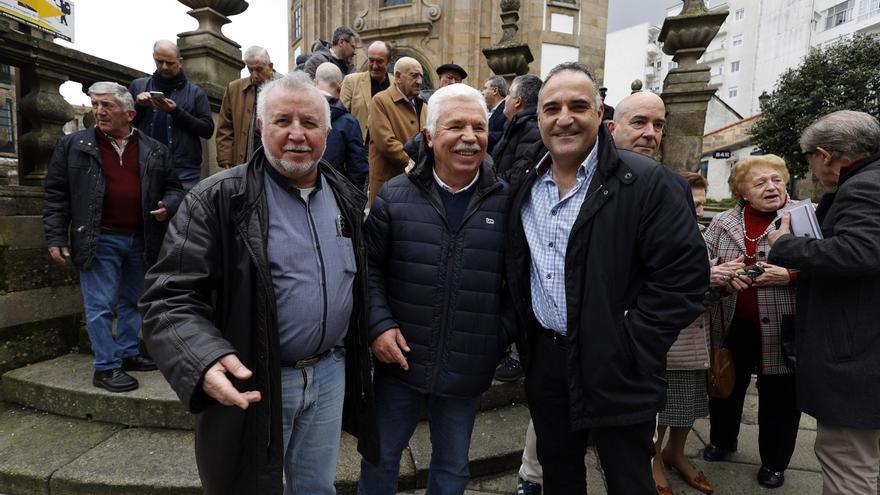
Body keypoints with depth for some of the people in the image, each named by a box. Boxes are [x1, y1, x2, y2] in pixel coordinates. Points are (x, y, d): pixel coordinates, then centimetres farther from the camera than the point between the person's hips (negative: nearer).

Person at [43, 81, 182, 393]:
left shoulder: (155, 151, 7)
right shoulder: (72, 146, 3)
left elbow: (173, 189, 13)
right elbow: (56, 195, 2)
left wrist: (167, 206, -10)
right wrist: (56, 239, -4)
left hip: (140, 241, 3)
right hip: (99, 240, -2)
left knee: (132, 302, 14)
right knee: (100, 305, 0)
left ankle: (128, 354, 29)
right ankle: (106, 367, 11)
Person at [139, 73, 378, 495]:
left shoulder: (347, 198, 4)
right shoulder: (217, 199, -13)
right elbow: (170, 297, -17)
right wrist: (204, 361, -34)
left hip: (331, 372, 5)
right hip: (251, 382, -4)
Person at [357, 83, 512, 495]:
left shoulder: (506, 202, -5)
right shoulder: (394, 196, -6)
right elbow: (369, 267, -1)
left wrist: (503, 337, -3)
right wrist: (378, 324, -11)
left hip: (468, 372, 1)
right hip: (400, 361, 0)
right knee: (380, 457, 21)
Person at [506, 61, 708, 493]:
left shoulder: (645, 182, -13)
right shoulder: (525, 187, 5)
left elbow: (685, 272, -15)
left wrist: (632, 350, -16)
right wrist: (523, 338, 8)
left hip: (616, 369, -4)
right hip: (544, 364, 5)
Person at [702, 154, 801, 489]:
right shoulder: (722, 222, 3)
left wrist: (790, 276, -20)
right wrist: (722, 273, -16)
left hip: (782, 328, -2)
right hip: (732, 325, 2)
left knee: (779, 395, 11)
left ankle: (775, 462, 32)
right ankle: (722, 440, 42)